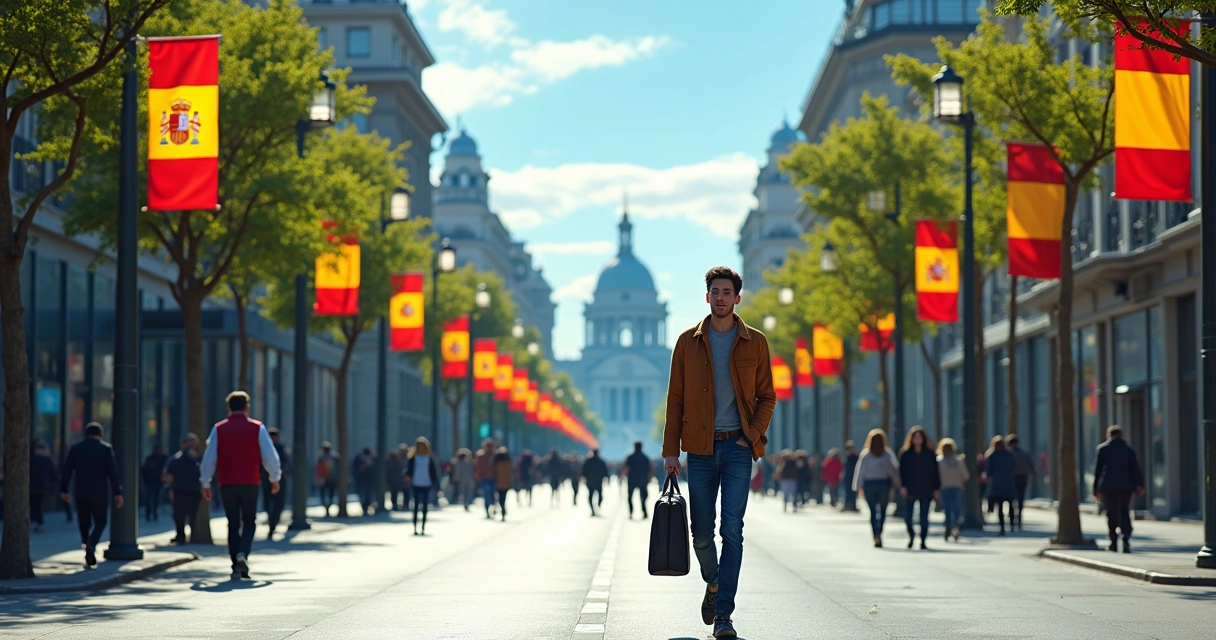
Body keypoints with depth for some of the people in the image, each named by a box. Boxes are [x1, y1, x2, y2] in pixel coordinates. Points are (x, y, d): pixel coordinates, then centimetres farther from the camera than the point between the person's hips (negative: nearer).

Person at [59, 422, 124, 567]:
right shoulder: (106, 448, -3)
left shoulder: (75, 448, 4)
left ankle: (89, 555, 7)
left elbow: (66, 471, 3)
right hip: (100, 493, -2)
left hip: (81, 493, 2)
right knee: (100, 522, 8)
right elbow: (112, 472, -8)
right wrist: (117, 493, -6)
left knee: (84, 523, 10)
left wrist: (63, 490, 11)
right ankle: (91, 545, -19)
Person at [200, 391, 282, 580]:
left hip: (226, 484, 1)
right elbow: (270, 455, 0)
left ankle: (236, 567, 5)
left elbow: (209, 457, 0)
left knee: (233, 524, 8)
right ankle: (243, 553, -14)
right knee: (249, 521, 12)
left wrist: (205, 483, 7)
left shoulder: (219, 429, 2)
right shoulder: (257, 428, 0)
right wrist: (275, 478, 13)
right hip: (250, 483, -1)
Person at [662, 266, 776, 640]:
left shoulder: (755, 342, 5)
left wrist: (753, 435, -6)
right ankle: (713, 583, 34)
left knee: (732, 531, -9)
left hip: (737, 446, -1)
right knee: (702, 532, 4)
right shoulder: (689, 342, 6)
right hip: (700, 447, 1)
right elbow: (675, 399, 6)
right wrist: (670, 450, 1)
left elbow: (766, 396, 9)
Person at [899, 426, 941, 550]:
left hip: (926, 491, 0)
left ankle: (923, 541, 9)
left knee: (924, 518, 1)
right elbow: (902, 471, 1)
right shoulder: (905, 454, 3)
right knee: (907, 517, -4)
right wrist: (903, 486, -10)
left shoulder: (930, 454, 4)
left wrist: (936, 489, 0)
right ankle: (911, 534, 24)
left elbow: (935, 472, 5)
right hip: (910, 491, 0)